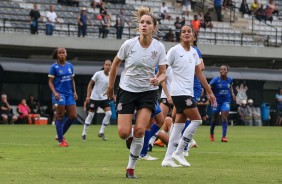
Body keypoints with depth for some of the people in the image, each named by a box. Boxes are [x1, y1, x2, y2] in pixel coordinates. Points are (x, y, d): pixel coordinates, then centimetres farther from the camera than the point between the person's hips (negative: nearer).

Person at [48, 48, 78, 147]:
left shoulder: (70, 66, 10)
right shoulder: (54, 67, -4)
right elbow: (50, 82, -5)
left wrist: (74, 92, 8)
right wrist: (54, 92, -18)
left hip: (69, 94, 6)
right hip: (59, 94, -6)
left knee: (73, 116, 0)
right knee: (60, 117, -4)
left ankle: (60, 135, 17)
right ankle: (61, 141, 3)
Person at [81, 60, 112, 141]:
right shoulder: (98, 74, -12)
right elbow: (90, 84, -7)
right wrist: (88, 96, -11)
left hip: (104, 98, 4)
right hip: (95, 97, -4)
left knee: (109, 113, -12)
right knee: (91, 115, 2)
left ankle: (101, 132, -1)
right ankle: (84, 133, 15)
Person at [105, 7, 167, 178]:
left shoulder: (159, 47, -9)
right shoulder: (129, 44, -12)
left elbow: (163, 73, -4)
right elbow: (115, 64, 4)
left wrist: (158, 79, -27)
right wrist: (110, 87, 9)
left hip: (148, 91, 0)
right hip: (127, 90, 0)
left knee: (140, 130, -13)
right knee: (123, 133, -9)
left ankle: (131, 168, 3)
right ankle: (131, 135, 31)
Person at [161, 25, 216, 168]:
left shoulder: (194, 52, 14)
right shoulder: (175, 50, -7)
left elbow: (199, 74, 20)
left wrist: (209, 92, 20)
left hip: (188, 92, 7)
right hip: (179, 91, -7)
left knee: (179, 124, 5)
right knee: (197, 120, -11)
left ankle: (168, 158, 6)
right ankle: (178, 152, -5)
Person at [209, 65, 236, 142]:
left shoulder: (229, 80, -2)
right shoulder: (216, 80, -13)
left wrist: (232, 94, 7)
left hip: (226, 101, 1)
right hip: (217, 101, -1)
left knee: (224, 118, -13)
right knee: (215, 118, 11)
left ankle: (224, 136, -15)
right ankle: (211, 134, 36)